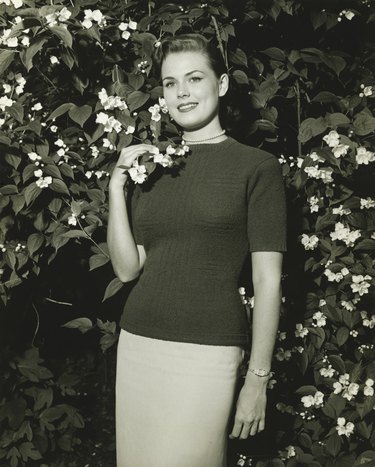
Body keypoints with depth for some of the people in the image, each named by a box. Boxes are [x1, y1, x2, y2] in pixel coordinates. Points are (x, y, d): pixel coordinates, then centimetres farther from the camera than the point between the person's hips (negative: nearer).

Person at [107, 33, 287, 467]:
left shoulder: (256, 167, -3)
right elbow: (127, 269, 7)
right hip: (137, 347, 5)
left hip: (206, 354, -4)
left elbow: (267, 280, -5)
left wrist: (257, 379, -8)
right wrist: (117, 186, -2)